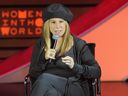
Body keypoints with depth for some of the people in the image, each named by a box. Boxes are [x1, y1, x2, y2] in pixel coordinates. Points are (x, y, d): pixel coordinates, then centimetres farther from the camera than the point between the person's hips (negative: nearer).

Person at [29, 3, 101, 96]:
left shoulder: (78, 44, 8)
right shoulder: (41, 44, 17)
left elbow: (96, 71, 3)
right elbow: (32, 74, 11)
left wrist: (75, 66, -13)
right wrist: (44, 59, -7)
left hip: (72, 86, -2)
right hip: (45, 85, 2)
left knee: (45, 79, -34)